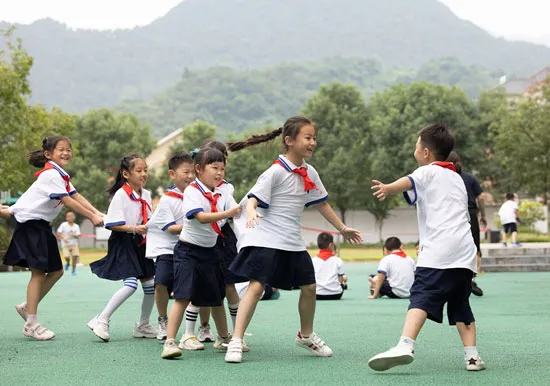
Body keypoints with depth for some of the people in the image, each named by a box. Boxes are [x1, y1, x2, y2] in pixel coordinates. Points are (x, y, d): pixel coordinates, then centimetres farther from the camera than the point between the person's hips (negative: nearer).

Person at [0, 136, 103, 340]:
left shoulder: (62, 175, 12)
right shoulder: (51, 174, -18)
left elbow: (76, 196, 3)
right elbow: (68, 201, -22)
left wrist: (97, 212, -10)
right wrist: (92, 217, -23)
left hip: (42, 224, 10)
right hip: (29, 223, -10)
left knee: (56, 270, 8)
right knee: (38, 272, -8)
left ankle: (28, 307, 22)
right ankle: (31, 324, -3)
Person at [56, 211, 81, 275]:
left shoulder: (76, 226, 3)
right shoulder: (63, 225, -6)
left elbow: (78, 236, 1)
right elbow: (58, 233, -7)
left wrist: (74, 235, -21)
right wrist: (63, 238, -24)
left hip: (74, 244, 2)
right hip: (65, 245, -2)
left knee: (75, 256, -14)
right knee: (66, 257, -21)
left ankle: (73, 270, 7)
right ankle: (68, 263, 17)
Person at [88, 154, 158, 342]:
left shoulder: (146, 194, 7)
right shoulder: (121, 194, -15)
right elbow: (112, 224, -17)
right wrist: (134, 228, -25)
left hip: (139, 242, 8)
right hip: (123, 243, -8)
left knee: (150, 284, 9)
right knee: (131, 284, -18)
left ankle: (143, 325, 26)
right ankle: (101, 320, -8)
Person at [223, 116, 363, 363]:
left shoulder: (309, 173, 8)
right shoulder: (277, 171, -13)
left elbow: (321, 203, 20)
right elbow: (253, 198, -18)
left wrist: (342, 229, 26)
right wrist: (251, 211, -41)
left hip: (293, 241, 7)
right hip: (266, 238, -7)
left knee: (309, 287, 11)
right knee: (257, 285, -17)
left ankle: (306, 336, 34)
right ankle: (236, 342, -15)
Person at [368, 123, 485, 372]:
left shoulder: (428, 172, 7)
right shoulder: (457, 178, 30)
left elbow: (408, 182, -16)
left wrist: (387, 189, -37)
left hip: (438, 251, -7)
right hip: (465, 251, 7)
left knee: (421, 297, -18)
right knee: (460, 305, 15)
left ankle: (405, 346, -34)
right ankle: (472, 355, 7)